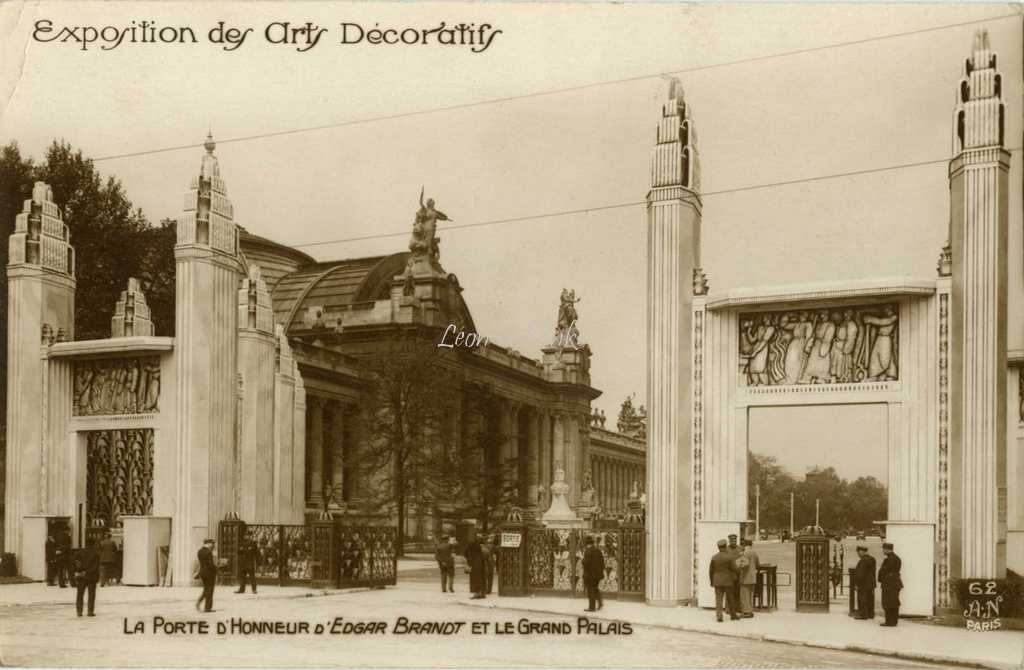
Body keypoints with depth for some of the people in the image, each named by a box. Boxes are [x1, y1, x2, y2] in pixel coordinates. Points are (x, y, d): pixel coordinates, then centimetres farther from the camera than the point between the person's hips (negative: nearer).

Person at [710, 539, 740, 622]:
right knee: (730, 598, 11)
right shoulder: (730, 556, -7)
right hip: (728, 581, -2)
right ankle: (733, 615, 19)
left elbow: (711, 570, 4)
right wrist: (735, 580, 4)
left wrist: (712, 581, 13)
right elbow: (734, 569, -10)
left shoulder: (714, 557, 1)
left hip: (717, 581, 2)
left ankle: (719, 616, -7)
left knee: (718, 599, 1)